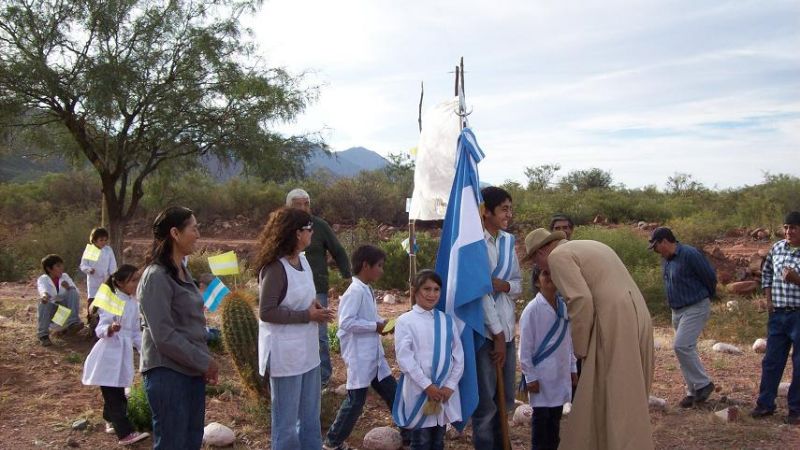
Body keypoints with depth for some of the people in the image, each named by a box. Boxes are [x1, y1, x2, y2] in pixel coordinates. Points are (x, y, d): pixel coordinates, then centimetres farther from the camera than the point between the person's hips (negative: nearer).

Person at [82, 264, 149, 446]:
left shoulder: (134, 303, 8)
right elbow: (100, 329, -18)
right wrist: (110, 329, -39)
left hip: (124, 352, 7)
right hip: (110, 353, -7)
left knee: (117, 394, 17)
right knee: (114, 396, -5)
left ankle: (111, 421, 36)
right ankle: (125, 433, -6)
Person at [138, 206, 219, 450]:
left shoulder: (183, 271, 10)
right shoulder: (156, 277, -16)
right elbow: (164, 335, -20)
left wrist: (205, 360, 6)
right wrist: (204, 362, -15)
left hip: (191, 370, 8)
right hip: (168, 371, -8)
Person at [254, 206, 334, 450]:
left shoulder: (302, 260, 4)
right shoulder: (275, 268, -20)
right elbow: (266, 312, -21)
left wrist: (314, 306, -2)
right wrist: (307, 315, -19)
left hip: (306, 350, 8)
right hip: (286, 353, -8)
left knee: (310, 415, 20)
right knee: (287, 419, 8)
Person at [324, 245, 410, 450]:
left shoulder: (366, 290, 9)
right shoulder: (355, 291, -20)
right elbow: (346, 322, -26)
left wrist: (382, 323, 1)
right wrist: (376, 326, -19)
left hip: (374, 355, 9)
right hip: (360, 357, -9)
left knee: (392, 392, 14)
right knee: (356, 399, 2)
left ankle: (408, 433, 27)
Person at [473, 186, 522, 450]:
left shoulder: (508, 241, 8)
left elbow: (519, 286, 13)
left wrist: (505, 285, -11)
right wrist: (497, 335, -13)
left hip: (507, 328, 7)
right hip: (484, 330, -7)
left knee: (505, 398, 17)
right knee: (486, 401, 1)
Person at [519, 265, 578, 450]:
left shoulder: (563, 306, 5)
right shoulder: (532, 309, -13)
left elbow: (569, 340, 13)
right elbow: (525, 346, -11)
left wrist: (573, 368, 13)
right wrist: (530, 377, -12)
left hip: (561, 372, 6)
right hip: (541, 374, -6)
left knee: (556, 415, 14)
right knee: (541, 416, 3)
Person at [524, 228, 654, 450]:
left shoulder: (558, 256, -1)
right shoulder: (592, 247, 26)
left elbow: (581, 302, -14)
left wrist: (581, 348, -4)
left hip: (615, 328, -9)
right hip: (636, 321, 9)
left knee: (613, 404, -1)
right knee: (624, 402, 18)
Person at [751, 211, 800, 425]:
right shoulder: (777, 248, 5)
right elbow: (766, 273, 19)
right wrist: (769, 299, 10)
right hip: (778, 313, 5)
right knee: (771, 360, 11)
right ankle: (765, 404, 22)